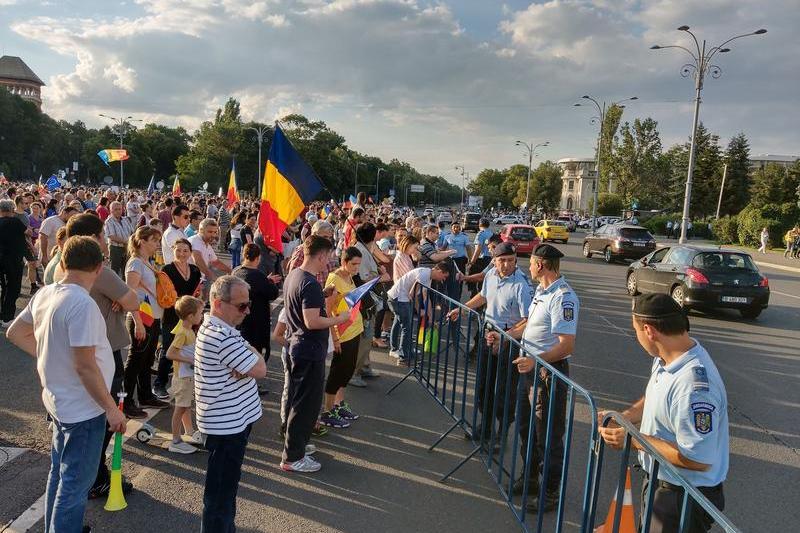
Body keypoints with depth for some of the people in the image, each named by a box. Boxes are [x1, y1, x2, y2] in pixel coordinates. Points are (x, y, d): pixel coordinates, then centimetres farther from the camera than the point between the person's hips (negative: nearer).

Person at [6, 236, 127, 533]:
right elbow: (85, 366, -27)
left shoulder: (45, 294, -1)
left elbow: (15, 333, 13)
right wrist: (111, 408, -18)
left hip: (59, 400, 9)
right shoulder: (83, 304, -28)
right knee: (76, 483, 7)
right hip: (83, 408, -9)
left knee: (60, 473, 26)